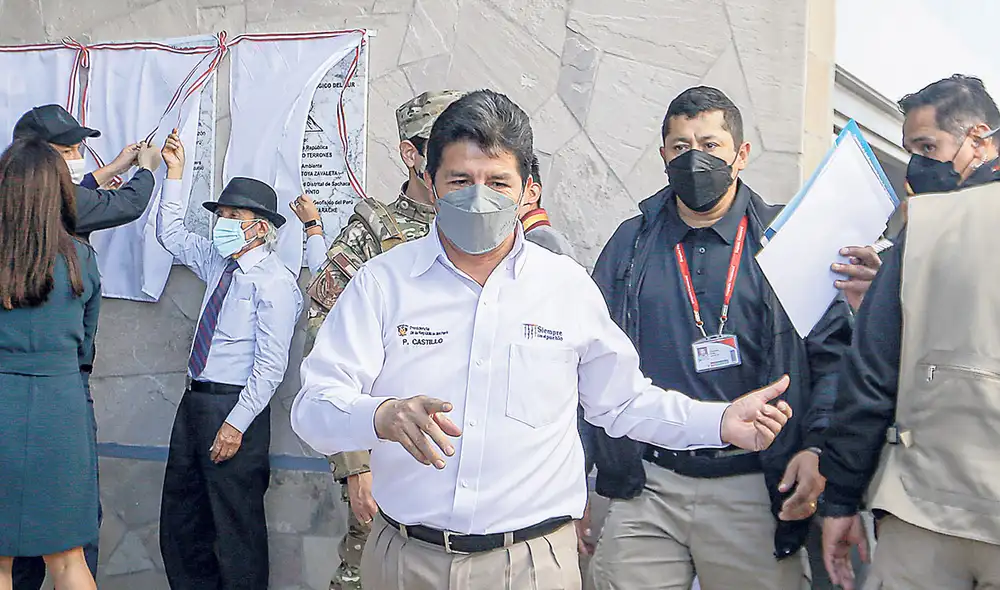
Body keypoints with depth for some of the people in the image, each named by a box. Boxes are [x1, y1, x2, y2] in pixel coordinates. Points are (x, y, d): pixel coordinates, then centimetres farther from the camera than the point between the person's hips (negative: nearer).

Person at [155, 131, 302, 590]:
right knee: (179, 522, 16)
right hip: (195, 399, 9)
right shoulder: (218, 263, 12)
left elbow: (271, 364, -18)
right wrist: (175, 174, 19)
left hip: (235, 406, -9)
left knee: (236, 526, 0)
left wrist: (236, 424, -21)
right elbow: (171, 234, 28)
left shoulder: (275, 281, -13)